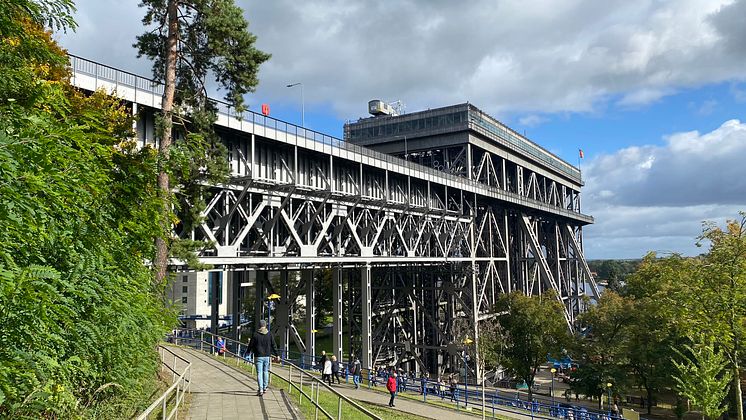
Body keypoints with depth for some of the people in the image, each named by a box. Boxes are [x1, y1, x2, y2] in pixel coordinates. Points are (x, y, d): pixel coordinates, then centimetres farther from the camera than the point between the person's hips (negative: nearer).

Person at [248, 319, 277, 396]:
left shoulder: (256, 334, -7)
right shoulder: (269, 334, 0)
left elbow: (251, 345, -1)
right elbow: (273, 345, 3)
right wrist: (276, 354, 11)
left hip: (259, 356, -3)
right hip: (267, 356, 3)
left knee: (259, 373, -2)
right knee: (266, 372, 17)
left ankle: (261, 390, -10)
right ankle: (265, 388, 24)